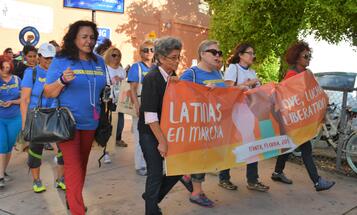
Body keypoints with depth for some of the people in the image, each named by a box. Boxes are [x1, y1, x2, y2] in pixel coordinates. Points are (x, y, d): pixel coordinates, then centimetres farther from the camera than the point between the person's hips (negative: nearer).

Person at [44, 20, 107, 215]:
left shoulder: (99, 62, 7)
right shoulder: (61, 60, -8)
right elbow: (48, 93, -8)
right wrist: (62, 80, -26)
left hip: (90, 122, 5)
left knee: (82, 164, 16)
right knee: (73, 166, -7)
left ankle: (73, 198, 34)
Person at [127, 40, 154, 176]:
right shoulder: (136, 67, -1)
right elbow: (133, 88, -7)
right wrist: (137, 106, -17)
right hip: (141, 104, -4)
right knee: (140, 135, 1)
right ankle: (140, 166, 10)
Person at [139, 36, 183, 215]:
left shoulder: (173, 77, 3)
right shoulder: (151, 78, -16)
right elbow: (150, 115, -20)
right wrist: (162, 141, -19)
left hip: (167, 130, 7)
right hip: (150, 133, -6)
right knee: (156, 173, -2)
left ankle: (152, 196, 27)